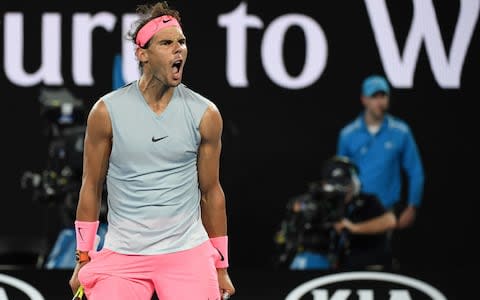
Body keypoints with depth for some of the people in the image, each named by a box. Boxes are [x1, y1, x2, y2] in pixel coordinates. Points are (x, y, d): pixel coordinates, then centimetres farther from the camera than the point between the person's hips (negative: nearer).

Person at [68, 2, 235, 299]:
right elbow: (91, 187, 6)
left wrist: (221, 266, 10)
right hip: (122, 255, 0)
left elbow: (211, 191, 9)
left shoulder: (205, 115, 1)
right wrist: (83, 259, 5)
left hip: (188, 253, 1)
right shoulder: (107, 111, -1)